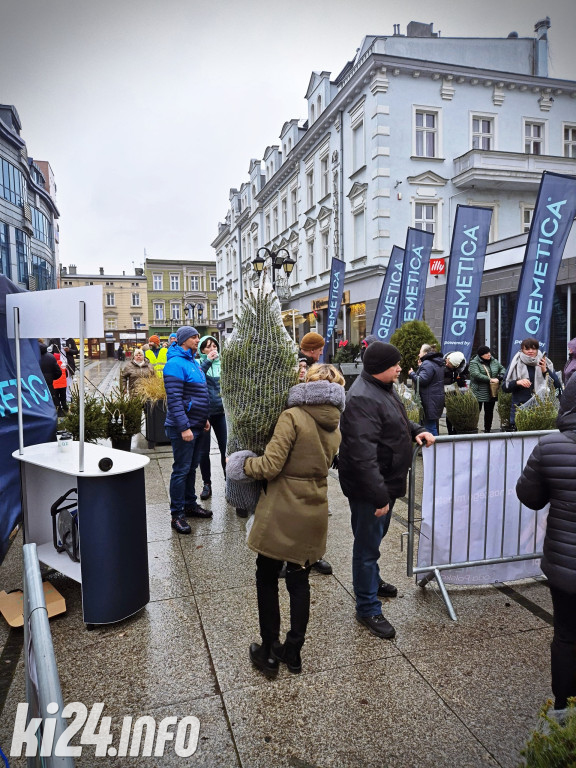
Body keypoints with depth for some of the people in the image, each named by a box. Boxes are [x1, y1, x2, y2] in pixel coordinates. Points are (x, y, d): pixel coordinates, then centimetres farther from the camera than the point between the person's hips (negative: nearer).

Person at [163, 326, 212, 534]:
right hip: (183, 428, -9)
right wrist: (184, 427, -24)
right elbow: (174, 399, -22)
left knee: (191, 468, 18)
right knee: (181, 470, -1)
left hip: (196, 425, 9)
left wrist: (204, 419, 18)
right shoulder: (175, 364, -16)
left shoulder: (194, 362, 14)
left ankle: (190, 504, 31)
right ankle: (177, 515, 9)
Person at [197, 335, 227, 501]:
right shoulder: (199, 363, -2)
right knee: (204, 451, 6)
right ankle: (207, 484, 21)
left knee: (226, 448, 3)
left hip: (221, 411, 2)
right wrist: (208, 361, -24)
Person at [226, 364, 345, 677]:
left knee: (267, 579, 13)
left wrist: (241, 463, -1)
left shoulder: (293, 416, -15)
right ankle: (293, 651, 30)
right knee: (299, 581, 18)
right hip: (313, 514, 6)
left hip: (281, 514, -6)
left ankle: (268, 653, 23)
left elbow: (270, 465, -20)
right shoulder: (334, 427, 6)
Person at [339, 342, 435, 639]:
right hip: (368, 489, -10)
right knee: (368, 545, 4)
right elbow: (363, 454, -32)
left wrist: (416, 431, 6)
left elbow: (396, 422, 25)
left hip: (385, 482, 10)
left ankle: (372, 580, 50)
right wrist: (379, 495, -30)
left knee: (375, 537, 28)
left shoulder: (383, 388, 8)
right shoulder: (362, 399, -27)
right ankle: (367, 608, 20)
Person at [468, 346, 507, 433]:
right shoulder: (474, 363, -8)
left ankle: (487, 431, 23)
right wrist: (490, 380, -23)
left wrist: (500, 377, -3)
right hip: (478, 393, -6)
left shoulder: (494, 361, 10)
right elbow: (476, 375, -21)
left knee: (489, 412, 13)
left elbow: (502, 369, 18)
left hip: (491, 393, 6)